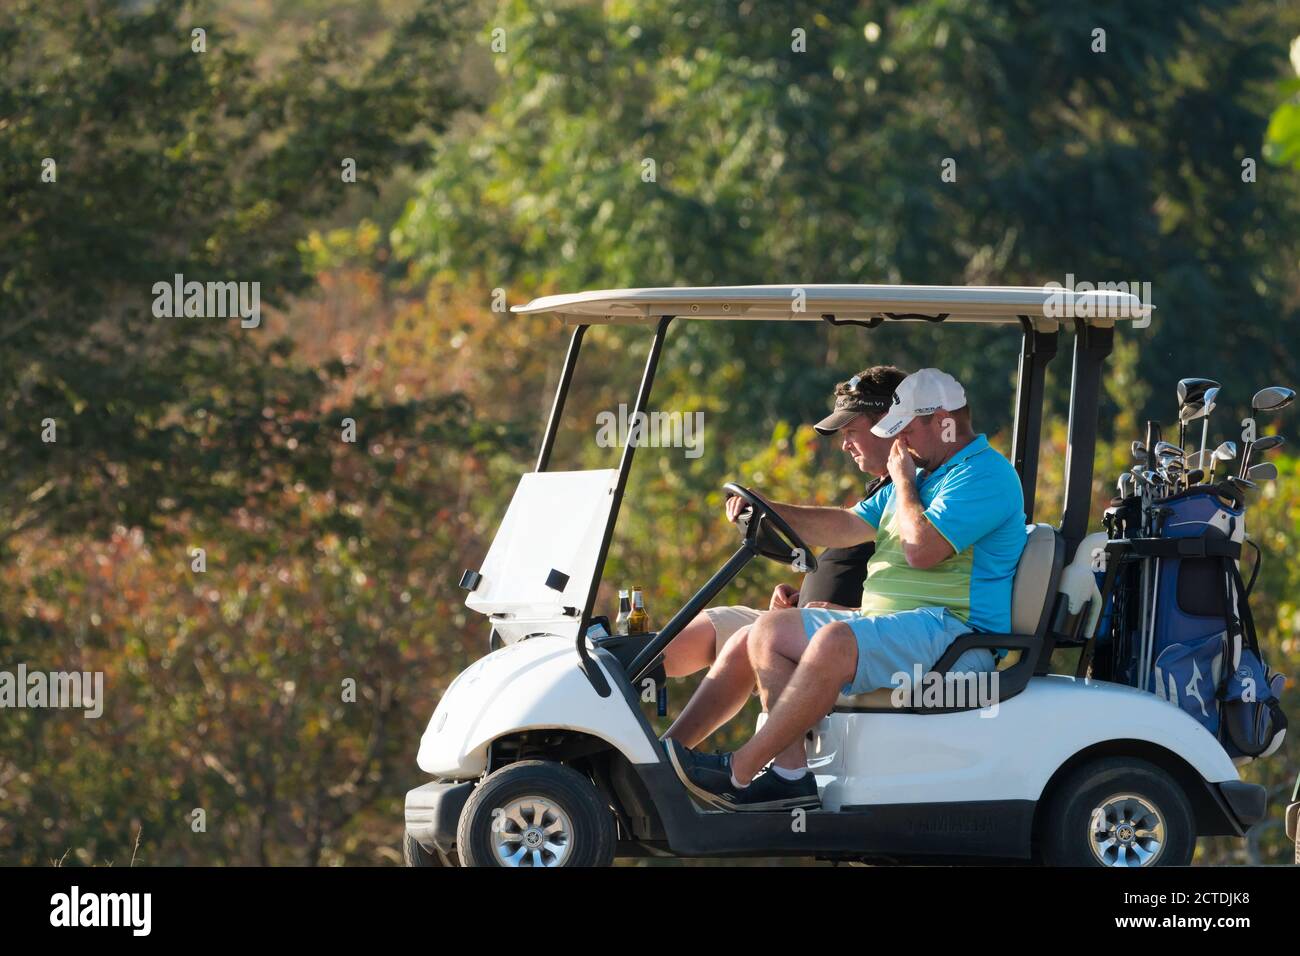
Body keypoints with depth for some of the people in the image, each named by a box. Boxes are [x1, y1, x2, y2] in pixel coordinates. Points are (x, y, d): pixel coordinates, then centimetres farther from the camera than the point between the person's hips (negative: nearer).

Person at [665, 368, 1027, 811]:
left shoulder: (986, 475, -9)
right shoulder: (922, 476, 25)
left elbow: (922, 549, -21)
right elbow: (848, 526, 22)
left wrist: (902, 483, -5)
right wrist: (767, 512, 9)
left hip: (956, 635, -11)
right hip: (892, 626, 11)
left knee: (835, 642, -34)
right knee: (770, 631, 1)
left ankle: (741, 770, -30)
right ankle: (790, 773, -12)